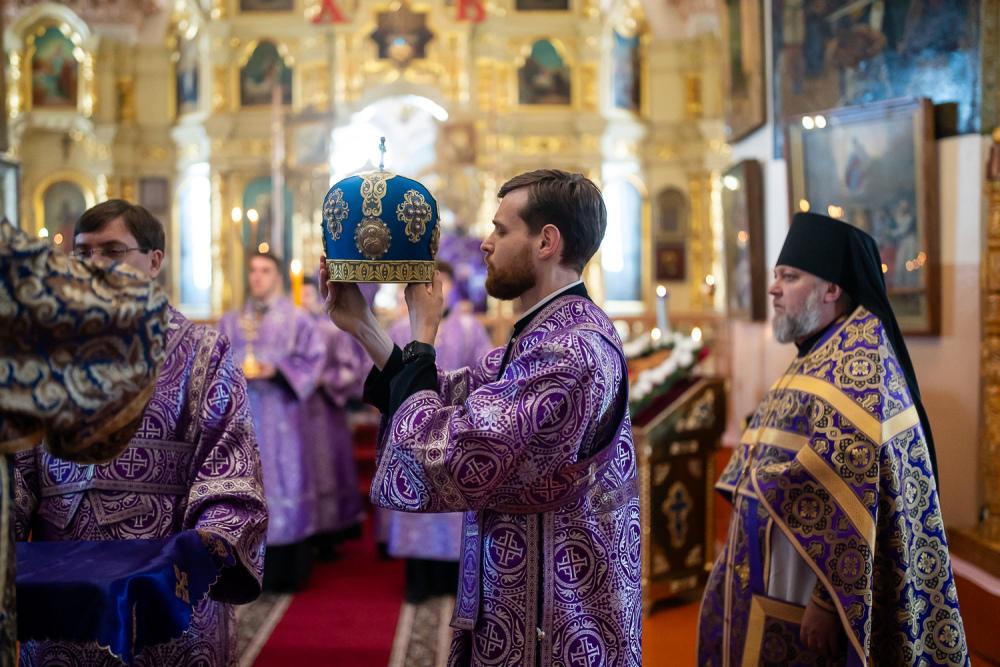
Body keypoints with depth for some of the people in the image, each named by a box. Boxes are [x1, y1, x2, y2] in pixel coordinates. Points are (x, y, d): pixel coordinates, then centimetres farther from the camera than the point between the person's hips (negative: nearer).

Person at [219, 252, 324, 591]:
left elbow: (313, 358, -2)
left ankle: (284, 571, 4)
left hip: (279, 416, -3)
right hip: (241, 414, 3)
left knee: (282, 484, -3)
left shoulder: (296, 318, 4)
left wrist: (277, 371, -15)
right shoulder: (231, 321, 14)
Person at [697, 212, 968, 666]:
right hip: (769, 586, 9)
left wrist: (826, 600, -26)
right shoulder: (821, 354, 12)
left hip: (804, 599, -9)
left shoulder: (859, 356, -17)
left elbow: (850, 494, -24)